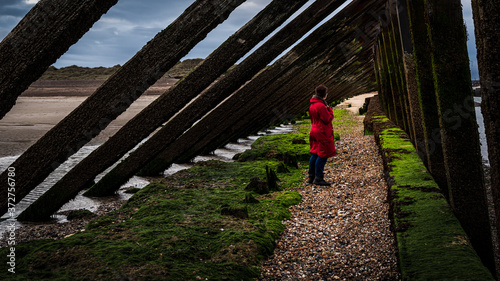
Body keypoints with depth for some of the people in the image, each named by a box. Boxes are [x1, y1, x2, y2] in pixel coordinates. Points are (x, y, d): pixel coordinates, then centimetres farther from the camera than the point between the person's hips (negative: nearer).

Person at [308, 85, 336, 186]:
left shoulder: (312, 105, 11)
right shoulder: (321, 106, -20)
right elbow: (328, 119, -17)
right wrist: (329, 109, -4)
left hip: (314, 131, 10)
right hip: (322, 133, -10)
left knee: (314, 154, 13)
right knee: (323, 155, -5)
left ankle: (311, 177, 17)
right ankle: (318, 178, -4)